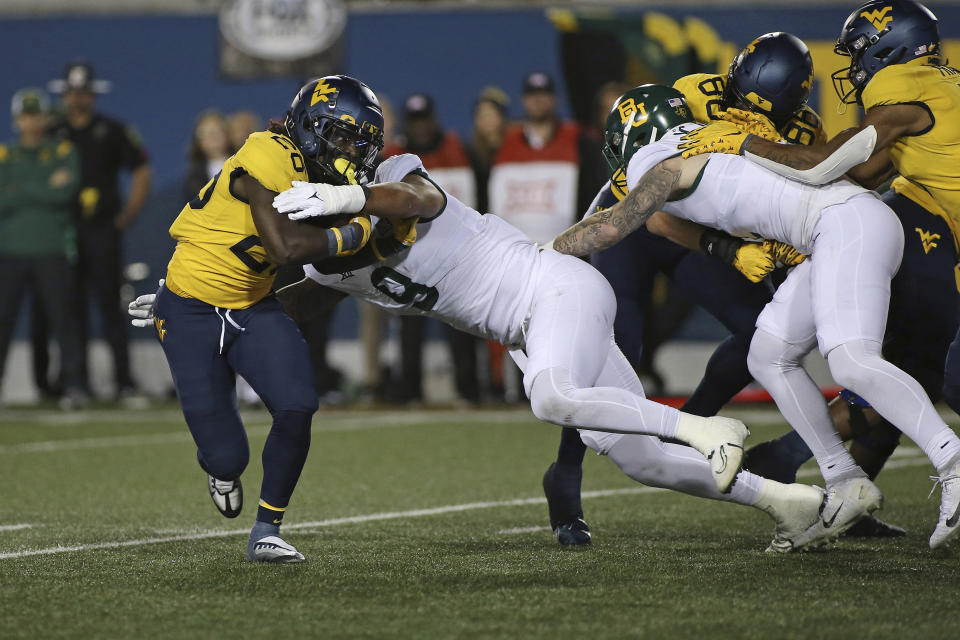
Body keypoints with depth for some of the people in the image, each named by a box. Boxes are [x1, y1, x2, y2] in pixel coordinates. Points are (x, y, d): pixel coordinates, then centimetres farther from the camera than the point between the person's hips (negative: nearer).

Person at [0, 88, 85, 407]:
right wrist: (45, 189, -8)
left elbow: (65, 193, -10)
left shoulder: (63, 152, 7)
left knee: (61, 318, -4)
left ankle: (74, 386, 0)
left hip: (51, 252, -1)